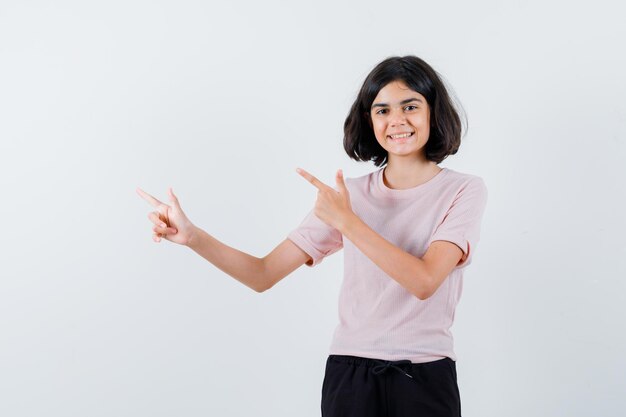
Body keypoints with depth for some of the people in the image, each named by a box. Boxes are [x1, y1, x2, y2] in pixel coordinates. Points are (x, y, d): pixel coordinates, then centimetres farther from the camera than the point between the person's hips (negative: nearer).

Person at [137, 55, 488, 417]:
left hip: (426, 380, -2)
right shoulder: (350, 194, 4)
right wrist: (191, 235, -13)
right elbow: (264, 275, -1)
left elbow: (425, 281, -18)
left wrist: (345, 221, -18)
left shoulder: (464, 191, -3)